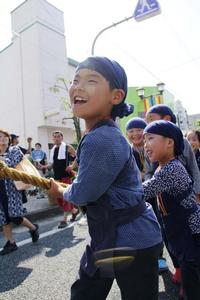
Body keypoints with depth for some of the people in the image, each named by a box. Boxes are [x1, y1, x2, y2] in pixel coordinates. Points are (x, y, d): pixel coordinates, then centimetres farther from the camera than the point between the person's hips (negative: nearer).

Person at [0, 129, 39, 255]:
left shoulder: (14, 150, 0)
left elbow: (13, 163, -15)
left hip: (11, 187, -5)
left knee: (14, 216, -5)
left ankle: (33, 228, 21)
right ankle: (11, 243, 22)